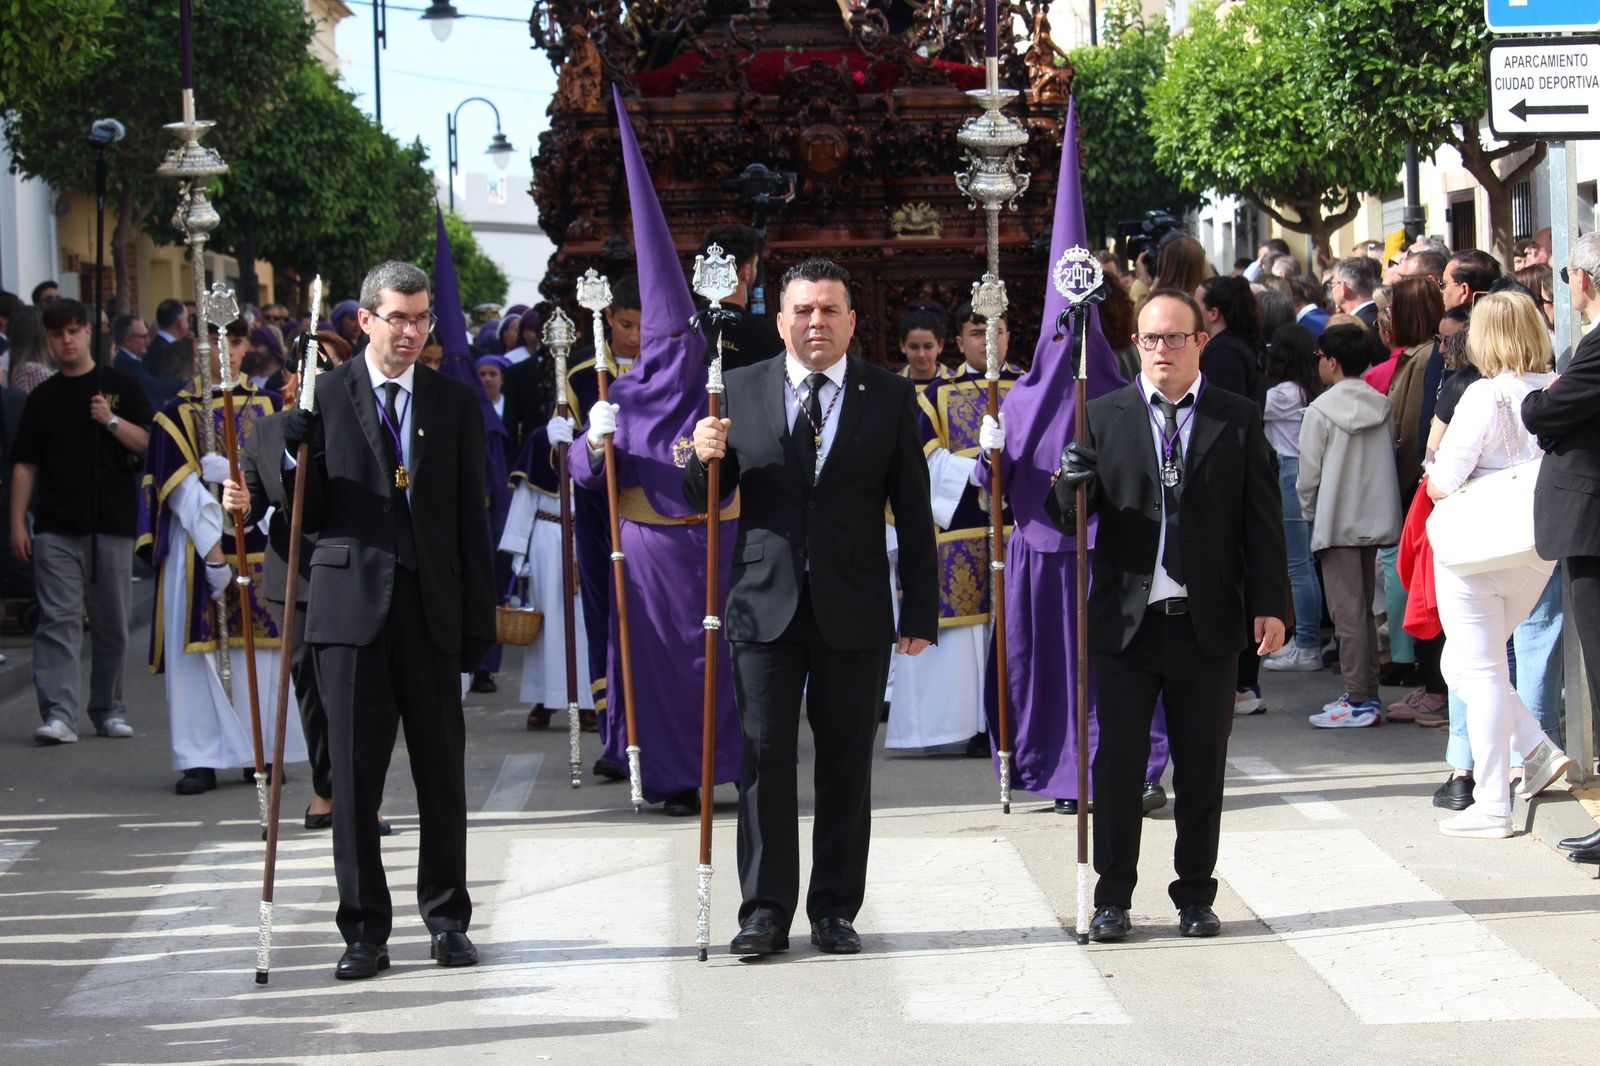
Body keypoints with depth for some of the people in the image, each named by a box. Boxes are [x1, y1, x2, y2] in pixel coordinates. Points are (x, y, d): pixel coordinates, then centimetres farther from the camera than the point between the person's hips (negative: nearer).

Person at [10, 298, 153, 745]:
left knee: (112, 623, 6)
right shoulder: (43, 397, 10)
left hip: (112, 524, 0)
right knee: (58, 620, -9)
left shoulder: (119, 386, 7)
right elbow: (25, 464, 10)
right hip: (56, 528, 0)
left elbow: (149, 444, 2)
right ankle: (59, 714, -14)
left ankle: (108, 709, 18)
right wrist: (18, 523, 3)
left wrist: (112, 421, -13)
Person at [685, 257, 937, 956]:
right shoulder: (741, 391, 5)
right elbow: (702, 499, 8)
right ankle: (765, 911, 7)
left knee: (847, 764, 5)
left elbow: (913, 513, 3)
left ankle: (836, 909, 14)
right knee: (764, 758, 0)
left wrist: (920, 612, -1)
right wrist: (703, 458, -15)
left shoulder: (890, 398, 3)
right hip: (765, 604, 0)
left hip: (854, 611, 0)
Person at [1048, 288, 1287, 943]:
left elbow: (1262, 520, 4)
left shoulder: (1239, 420, 4)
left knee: (1202, 768, 8)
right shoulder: (1103, 417, 5)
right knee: (1117, 765, 2)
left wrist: (1269, 605, -2)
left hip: (1208, 623, 0)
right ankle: (1112, 899, 11)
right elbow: (1071, 520, 3)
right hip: (1126, 619, 0)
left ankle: (1195, 896, 18)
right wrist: (1072, 487, -20)